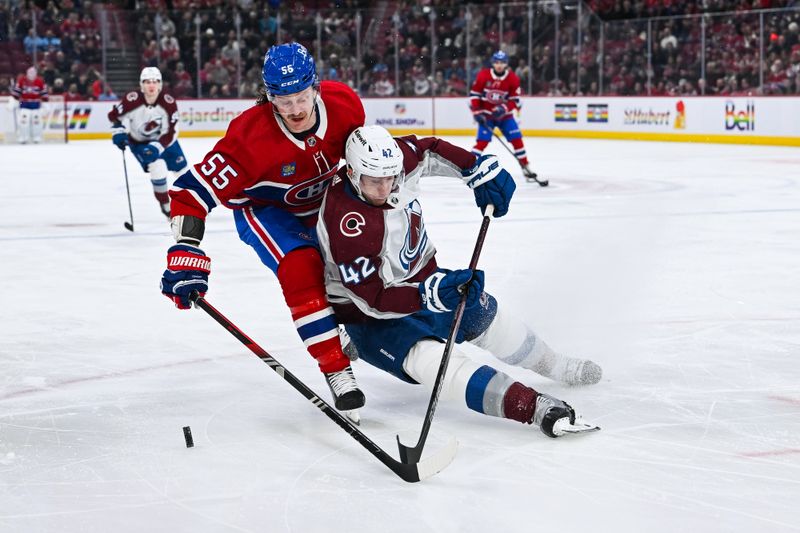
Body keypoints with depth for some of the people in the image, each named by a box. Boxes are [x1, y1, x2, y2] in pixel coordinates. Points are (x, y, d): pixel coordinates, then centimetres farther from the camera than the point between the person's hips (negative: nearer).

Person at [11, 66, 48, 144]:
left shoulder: (40, 81, -7)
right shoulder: (21, 80, -9)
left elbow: (44, 92, 0)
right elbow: (16, 90, -2)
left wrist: (45, 101, -1)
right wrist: (15, 100, -4)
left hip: (36, 104, 1)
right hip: (24, 103, -1)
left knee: (37, 120, 3)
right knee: (23, 120, -9)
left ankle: (37, 137, 17)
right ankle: (23, 138, 0)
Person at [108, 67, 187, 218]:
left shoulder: (168, 102, -26)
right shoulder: (132, 100, -29)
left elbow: (170, 133, -23)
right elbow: (114, 115, -10)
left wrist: (156, 147, -35)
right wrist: (118, 132, -22)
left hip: (164, 139, 3)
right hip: (139, 142, -2)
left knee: (181, 169, 11)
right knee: (158, 168, -23)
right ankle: (166, 206, -1)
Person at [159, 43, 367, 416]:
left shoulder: (343, 103, -24)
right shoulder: (250, 136, -38)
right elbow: (192, 190, -36)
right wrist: (185, 256, -43)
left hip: (321, 200, 5)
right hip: (264, 209, -5)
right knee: (301, 268, -27)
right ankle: (336, 372, -21)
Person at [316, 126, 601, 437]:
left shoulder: (395, 159, -17)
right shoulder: (344, 222, -36)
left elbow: (430, 152, 6)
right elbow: (372, 297, -34)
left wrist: (478, 170, -8)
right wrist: (430, 294, -45)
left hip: (419, 277, 8)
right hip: (368, 313, -8)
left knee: (486, 316, 17)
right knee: (427, 358, -32)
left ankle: (555, 367, 42)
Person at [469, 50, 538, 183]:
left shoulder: (513, 79, -9)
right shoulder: (483, 76, -13)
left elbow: (515, 100, -6)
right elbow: (474, 94, -6)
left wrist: (504, 108, -24)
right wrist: (477, 112, -13)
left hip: (504, 114, 2)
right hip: (486, 114, -2)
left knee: (517, 139, -3)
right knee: (482, 141, -15)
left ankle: (526, 169, 8)